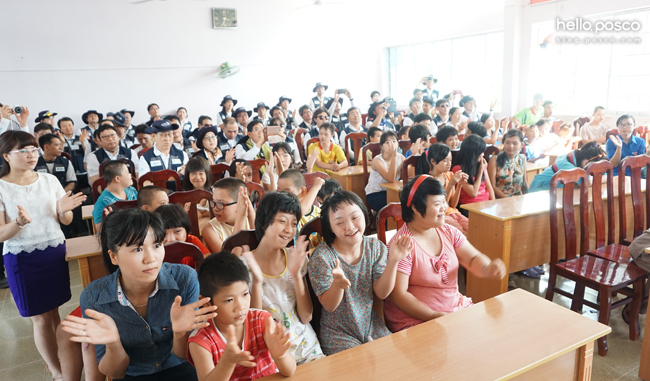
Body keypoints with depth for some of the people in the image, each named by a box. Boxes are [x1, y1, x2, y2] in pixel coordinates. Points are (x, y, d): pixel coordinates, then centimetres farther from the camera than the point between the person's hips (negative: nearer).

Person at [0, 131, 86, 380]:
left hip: (55, 252, 3)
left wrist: (63, 210, -18)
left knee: (54, 311, 14)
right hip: (22, 259, -3)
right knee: (41, 318, 6)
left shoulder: (49, 180, 0)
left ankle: (59, 359, 29)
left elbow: (66, 221, 4)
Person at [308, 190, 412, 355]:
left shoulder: (376, 247, -6)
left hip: (371, 325, 4)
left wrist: (393, 260, -23)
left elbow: (382, 293, -8)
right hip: (338, 334, -4)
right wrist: (337, 284, -38)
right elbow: (329, 306, -16)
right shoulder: (321, 257, -19)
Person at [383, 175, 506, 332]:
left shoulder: (449, 232, 4)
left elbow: (473, 258, 3)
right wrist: (433, 316, -25)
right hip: (415, 319, -7)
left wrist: (488, 269, -19)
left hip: (457, 306, 7)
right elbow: (398, 294, -19)